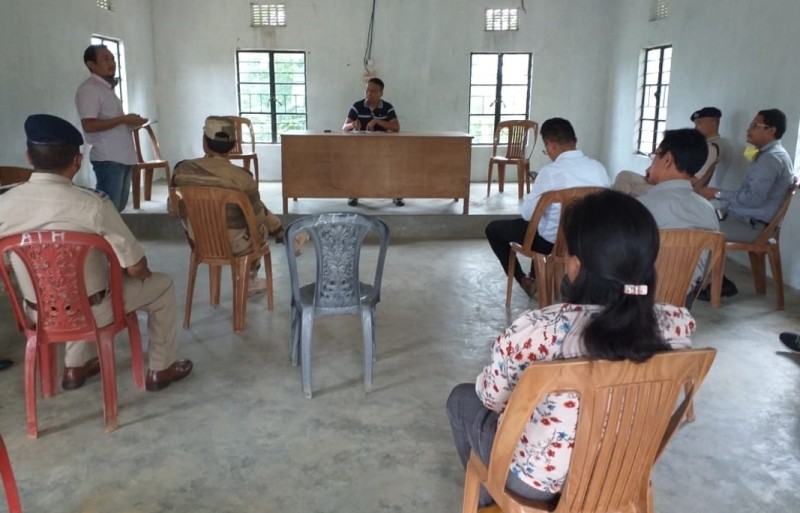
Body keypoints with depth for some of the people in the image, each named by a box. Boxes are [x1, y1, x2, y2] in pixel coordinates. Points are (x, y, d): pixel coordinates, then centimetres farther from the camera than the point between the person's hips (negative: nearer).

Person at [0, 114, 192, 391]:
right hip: (92, 311, -5)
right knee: (162, 285, 18)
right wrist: (144, 272, 5)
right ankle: (161, 370, 29)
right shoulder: (93, 204, -26)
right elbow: (136, 268, -20)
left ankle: (75, 368, 42)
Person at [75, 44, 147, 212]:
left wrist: (129, 121, 9)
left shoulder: (107, 87, 19)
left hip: (123, 156, 9)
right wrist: (124, 119, -19)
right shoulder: (88, 89, -11)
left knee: (118, 207, 13)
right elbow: (89, 125, -22)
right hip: (108, 158, -9)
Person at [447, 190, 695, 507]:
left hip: (537, 478, -4)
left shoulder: (539, 330, -33)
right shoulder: (677, 325, -19)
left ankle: (489, 502, 45)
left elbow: (493, 397, -15)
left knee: (463, 398, 25)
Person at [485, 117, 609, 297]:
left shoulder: (551, 171, -22)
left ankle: (524, 281, 18)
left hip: (554, 241, -6)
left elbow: (527, 213, -15)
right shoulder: (599, 168, -6)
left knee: (493, 229, 15)